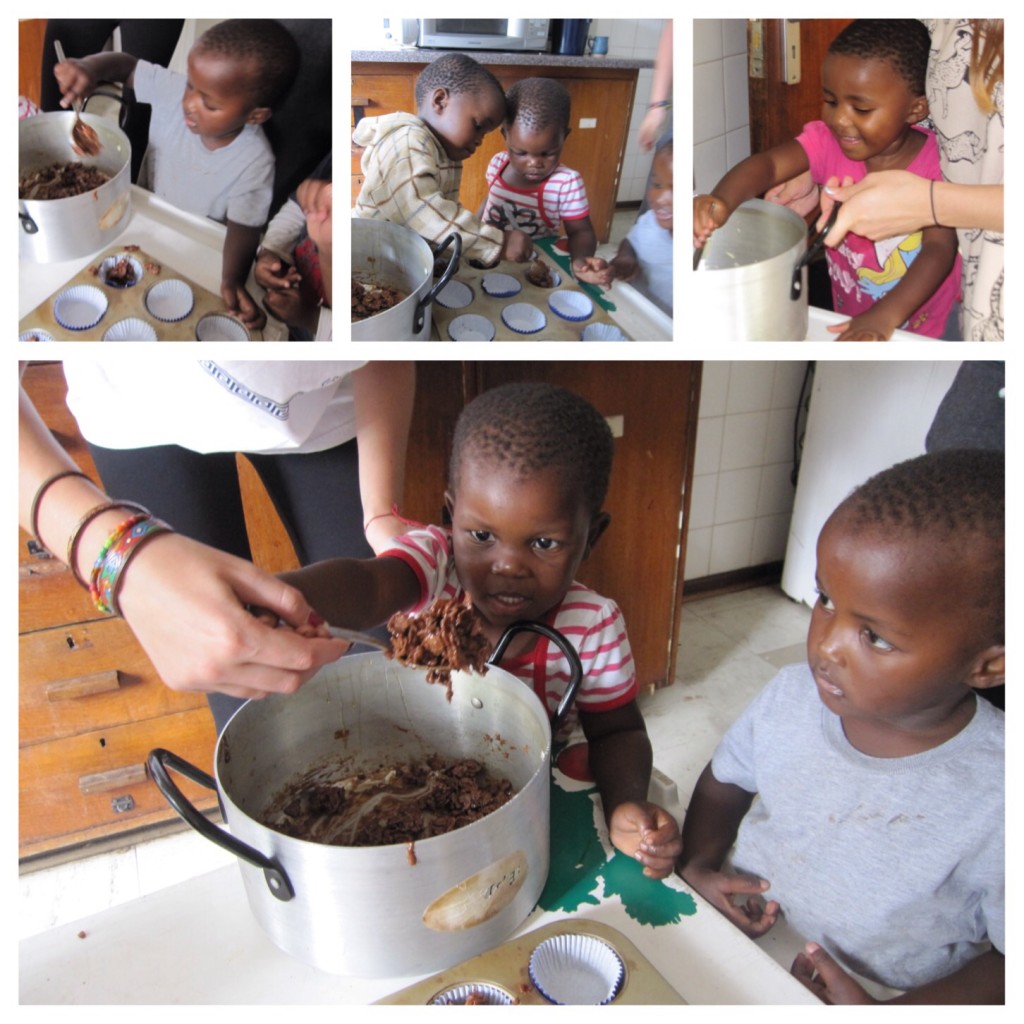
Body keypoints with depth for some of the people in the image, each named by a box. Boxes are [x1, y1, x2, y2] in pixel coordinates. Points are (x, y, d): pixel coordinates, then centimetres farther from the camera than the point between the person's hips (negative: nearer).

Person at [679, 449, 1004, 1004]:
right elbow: (724, 780, 8)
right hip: (741, 933, 3)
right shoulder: (791, 695, -10)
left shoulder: (996, 800, -22)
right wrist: (698, 865, -6)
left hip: (884, 995, -2)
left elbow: (1008, 963, -11)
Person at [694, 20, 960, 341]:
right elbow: (767, 163, -28)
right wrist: (721, 201, -51)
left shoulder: (935, 164, -18)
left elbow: (940, 249, -24)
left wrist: (885, 316, -40)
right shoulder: (827, 141, -12)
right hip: (850, 320, 2)